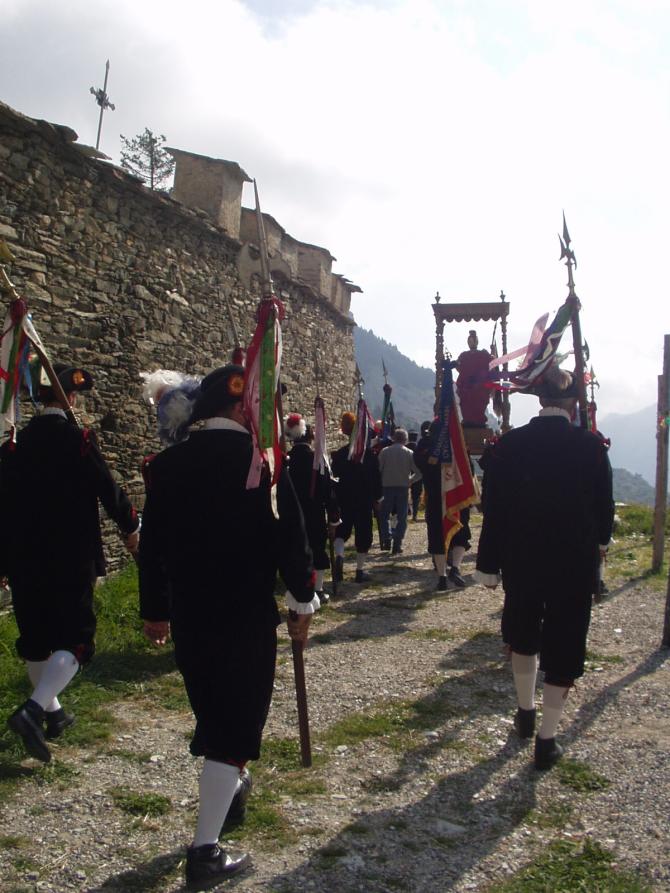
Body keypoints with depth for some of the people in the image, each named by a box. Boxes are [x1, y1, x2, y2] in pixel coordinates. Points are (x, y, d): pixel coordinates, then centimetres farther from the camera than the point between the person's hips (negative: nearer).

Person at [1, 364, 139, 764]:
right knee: (75, 639, 2)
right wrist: (131, 527, 9)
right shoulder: (78, 438, -12)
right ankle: (33, 710, -15)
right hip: (71, 559, -5)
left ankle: (53, 711, 31)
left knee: (35, 637, 18)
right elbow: (108, 488, -9)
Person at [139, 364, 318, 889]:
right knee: (234, 721, 3)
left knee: (213, 708, 24)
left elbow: (152, 545, 5)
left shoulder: (168, 463, 1)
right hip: (247, 615, -5)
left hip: (187, 614, 6)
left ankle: (232, 788, 46)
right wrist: (304, 601, 1)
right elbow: (290, 537, -12)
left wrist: (154, 610, 15)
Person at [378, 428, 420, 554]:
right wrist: (410, 480, 12)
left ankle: (386, 538, -1)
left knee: (385, 515, 14)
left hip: (387, 487, 0)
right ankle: (397, 544, 1)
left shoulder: (384, 451, -1)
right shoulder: (409, 453, -1)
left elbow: (378, 469, -5)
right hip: (403, 487, 0)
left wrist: (382, 481, 11)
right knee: (401, 517, 7)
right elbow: (418, 472, -4)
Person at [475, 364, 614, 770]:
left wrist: (489, 564, 2)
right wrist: (599, 540, 21)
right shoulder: (591, 445, -11)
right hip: (575, 562, -2)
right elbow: (604, 504, 0)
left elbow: (494, 510, -7)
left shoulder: (509, 445, -9)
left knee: (523, 632, 24)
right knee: (564, 642, 8)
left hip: (522, 560, 2)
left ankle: (526, 712, 38)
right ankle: (547, 739, 12)